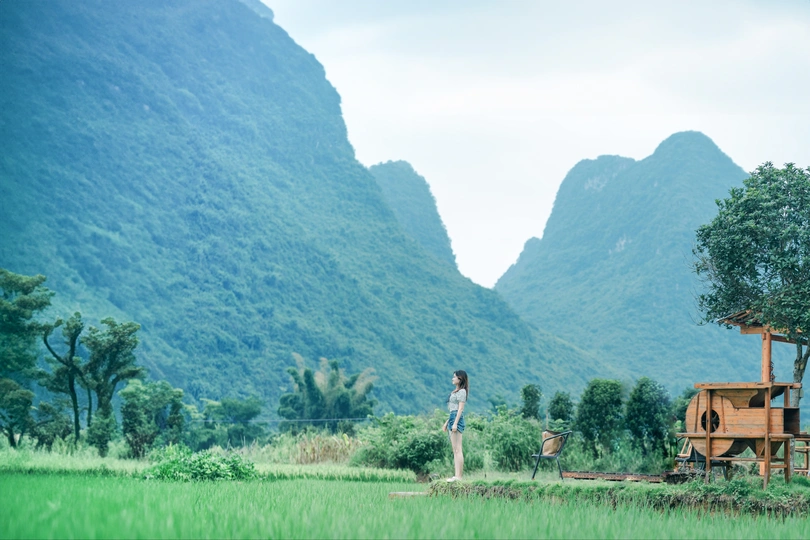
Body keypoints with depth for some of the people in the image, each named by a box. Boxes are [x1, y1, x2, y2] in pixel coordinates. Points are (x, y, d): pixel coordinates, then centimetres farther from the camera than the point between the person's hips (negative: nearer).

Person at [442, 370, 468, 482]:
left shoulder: (462, 391, -8)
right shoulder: (456, 391, 20)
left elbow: (460, 408, -15)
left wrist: (455, 423, -21)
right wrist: (447, 422, 24)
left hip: (457, 418, -10)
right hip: (452, 418, 10)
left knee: (457, 449, -12)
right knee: (455, 450, 7)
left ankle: (459, 476, -14)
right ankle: (457, 475, 7)